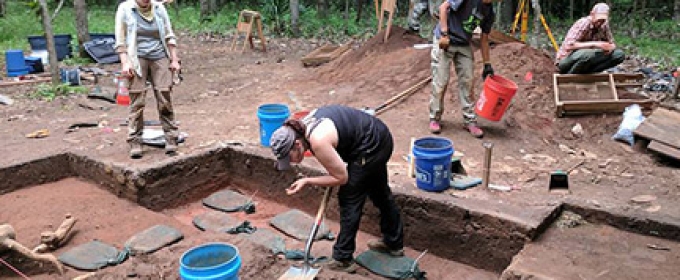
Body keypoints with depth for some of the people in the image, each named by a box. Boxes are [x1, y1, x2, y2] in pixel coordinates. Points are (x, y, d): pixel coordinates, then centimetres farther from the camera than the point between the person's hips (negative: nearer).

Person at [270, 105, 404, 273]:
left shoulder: (318, 141, -30)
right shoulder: (303, 125, -4)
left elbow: (341, 177, -19)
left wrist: (307, 182, -15)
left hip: (370, 147, -10)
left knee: (349, 199, -1)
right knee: (380, 192, 24)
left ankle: (343, 260, 10)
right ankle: (394, 243, 42)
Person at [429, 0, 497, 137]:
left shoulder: (489, 12, 4)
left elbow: (484, 39, 10)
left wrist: (487, 65, 9)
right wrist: (444, 34, -21)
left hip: (464, 46, 6)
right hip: (445, 41, -6)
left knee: (467, 82, 3)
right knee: (440, 82, -4)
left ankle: (469, 120, 11)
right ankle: (434, 118, 9)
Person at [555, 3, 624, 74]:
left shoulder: (604, 26, 0)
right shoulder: (583, 23, -20)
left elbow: (612, 44, 8)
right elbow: (568, 46, -33)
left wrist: (610, 48, -18)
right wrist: (594, 44, -35)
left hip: (587, 59, 7)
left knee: (619, 54, -8)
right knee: (587, 54, -40)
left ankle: (585, 74, -7)